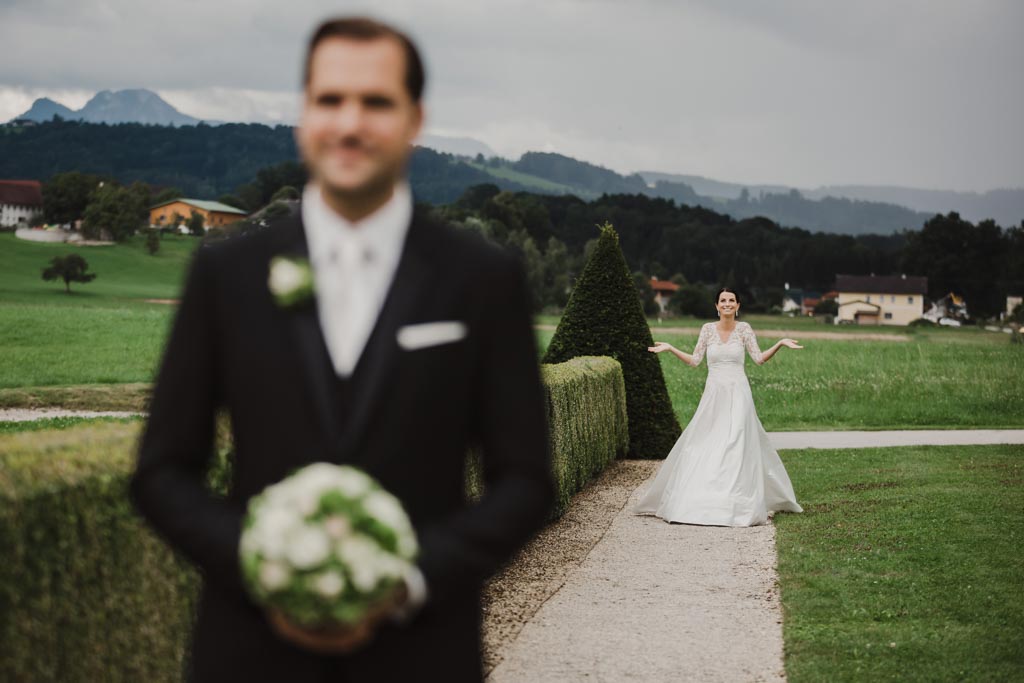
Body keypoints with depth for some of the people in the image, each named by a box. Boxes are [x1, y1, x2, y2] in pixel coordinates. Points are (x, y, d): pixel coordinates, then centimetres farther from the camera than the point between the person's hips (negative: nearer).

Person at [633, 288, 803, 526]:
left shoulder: (743, 329, 1)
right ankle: (699, 500, 9)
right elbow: (694, 360, 6)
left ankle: (737, 505, -2)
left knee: (736, 446, -7)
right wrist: (670, 348, 0)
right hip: (713, 394, 2)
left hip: (737, 394, -2)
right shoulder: (708, 329, 5)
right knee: (702, 446, 0)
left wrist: (780, 344, -12)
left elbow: (759, 358, -2)